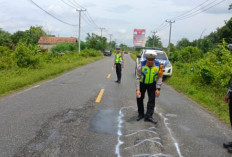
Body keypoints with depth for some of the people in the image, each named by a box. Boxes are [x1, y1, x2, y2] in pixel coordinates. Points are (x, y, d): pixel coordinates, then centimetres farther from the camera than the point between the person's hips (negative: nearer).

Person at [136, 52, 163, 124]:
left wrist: (158, 89, -15)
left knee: (152, 100, -4)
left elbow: (159, 77, -10)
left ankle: (148, 116, 3)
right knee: (139, 99, 5)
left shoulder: (158, 66, -20)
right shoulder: (141, 66, -25)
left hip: (152, 84, 1)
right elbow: (138, 78, -21)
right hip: (142, 83, -1)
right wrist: (138, 89, -25)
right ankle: (141, 114, 24)